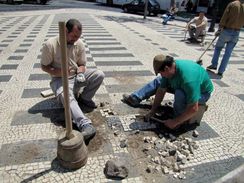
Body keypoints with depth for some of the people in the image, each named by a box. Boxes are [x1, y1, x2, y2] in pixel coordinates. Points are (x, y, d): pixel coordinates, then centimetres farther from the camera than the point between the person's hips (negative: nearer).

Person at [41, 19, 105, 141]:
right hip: (59, 79, -4)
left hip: (77, 76, 4)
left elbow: (82, 64, 6)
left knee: (99, 74, -17)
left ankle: (83, 97, -2)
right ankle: (84, 124, -51)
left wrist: (80, 73, -17)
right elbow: (44, 66, -6)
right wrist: (59, 72, -25)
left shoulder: (79, 44, -3)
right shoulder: (50, 44, -14)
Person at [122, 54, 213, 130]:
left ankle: (179, 122, -14)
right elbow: (161, 90, -12)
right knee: (158, 81, 5)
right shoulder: (170, 68, -20)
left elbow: (193, 109, -39)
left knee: (180, 94, -38)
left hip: (202, 92, -7)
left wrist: (175, 122, -30)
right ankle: (135, 99, 9)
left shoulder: (188, 79, -43)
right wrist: (152, 111, -9)